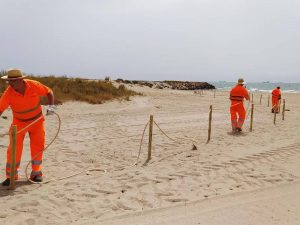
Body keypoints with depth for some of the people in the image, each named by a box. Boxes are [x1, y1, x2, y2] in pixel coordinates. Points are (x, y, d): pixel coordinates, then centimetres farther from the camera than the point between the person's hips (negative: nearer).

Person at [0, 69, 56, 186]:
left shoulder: (34, 85, -21)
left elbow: (49, 92, -6)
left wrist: (51, 105, -20)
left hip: (37, 120, 1)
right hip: (19, 122, -1)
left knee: (38, 147, 5)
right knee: (14, 148, -8)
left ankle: (36, 173, 21)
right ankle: (11, 175, 5)